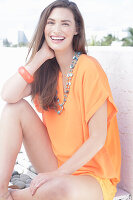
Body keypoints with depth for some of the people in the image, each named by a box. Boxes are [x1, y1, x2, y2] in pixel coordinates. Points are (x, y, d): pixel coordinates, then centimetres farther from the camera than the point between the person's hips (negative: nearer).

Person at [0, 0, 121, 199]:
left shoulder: (88, 68, -17)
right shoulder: (47, 68, 3)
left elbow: (98, 138, -19)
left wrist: (59, 173, -21)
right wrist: (41, 56, -14)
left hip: (92, 174, -5)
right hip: (55, 164, 6)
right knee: (16, 107, -10)